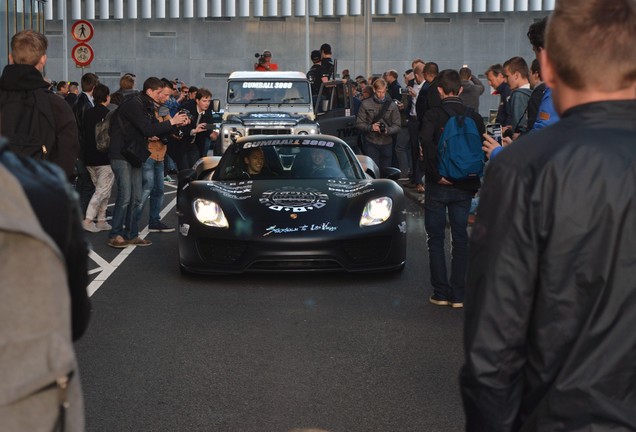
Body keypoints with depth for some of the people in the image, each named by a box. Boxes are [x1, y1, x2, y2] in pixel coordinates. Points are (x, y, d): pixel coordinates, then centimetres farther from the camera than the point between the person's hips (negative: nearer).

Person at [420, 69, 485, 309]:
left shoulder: (433, 115, -8)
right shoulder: (474, 117, 1)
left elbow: (426, 140, -26)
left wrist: (436, 173, -19)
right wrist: (474, 179, 6)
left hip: (438, 186, -3)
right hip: (465, 187, 3)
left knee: (436, 240, 8)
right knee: (460, 240, 10)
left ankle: (441, 293, 7)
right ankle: (458, 295, 10)